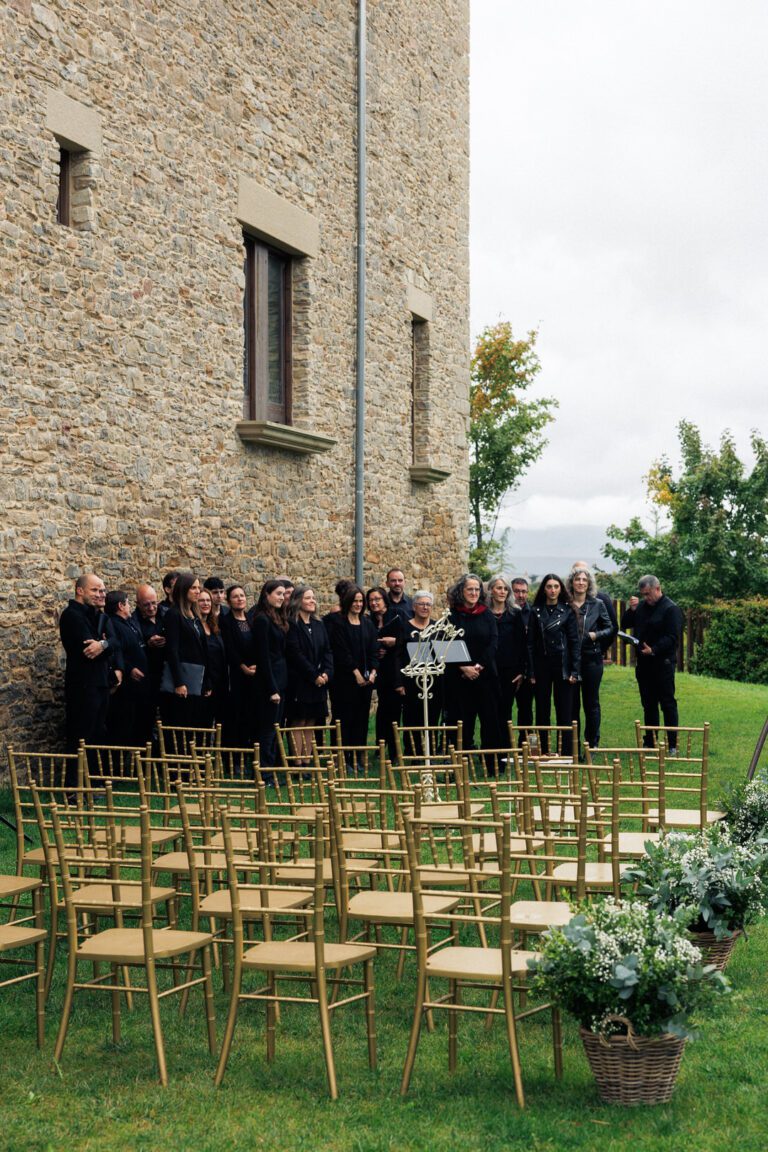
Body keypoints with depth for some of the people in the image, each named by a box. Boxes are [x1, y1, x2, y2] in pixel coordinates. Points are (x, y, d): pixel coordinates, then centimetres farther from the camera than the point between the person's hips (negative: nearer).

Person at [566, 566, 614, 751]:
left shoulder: (597, 604, 3)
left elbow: (610, 629, 6)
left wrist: (596, 635, -10)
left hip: (591, 659, 0)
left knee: (591, 702, 4)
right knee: (572, 702, 5)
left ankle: (592, 743, 11)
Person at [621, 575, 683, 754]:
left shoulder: (671, 609, -9)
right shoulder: (642, 607, 14)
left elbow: (672, 637, -16)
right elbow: (625, 624, 15)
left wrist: (654, 650, -27)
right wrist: (632, 610, -2)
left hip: (662, 663, -7)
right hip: (643, 663, 7)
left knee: (667, 704, -4)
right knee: (648, 704, 12)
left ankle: (672, 745, 0)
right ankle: (649, 743, 19)